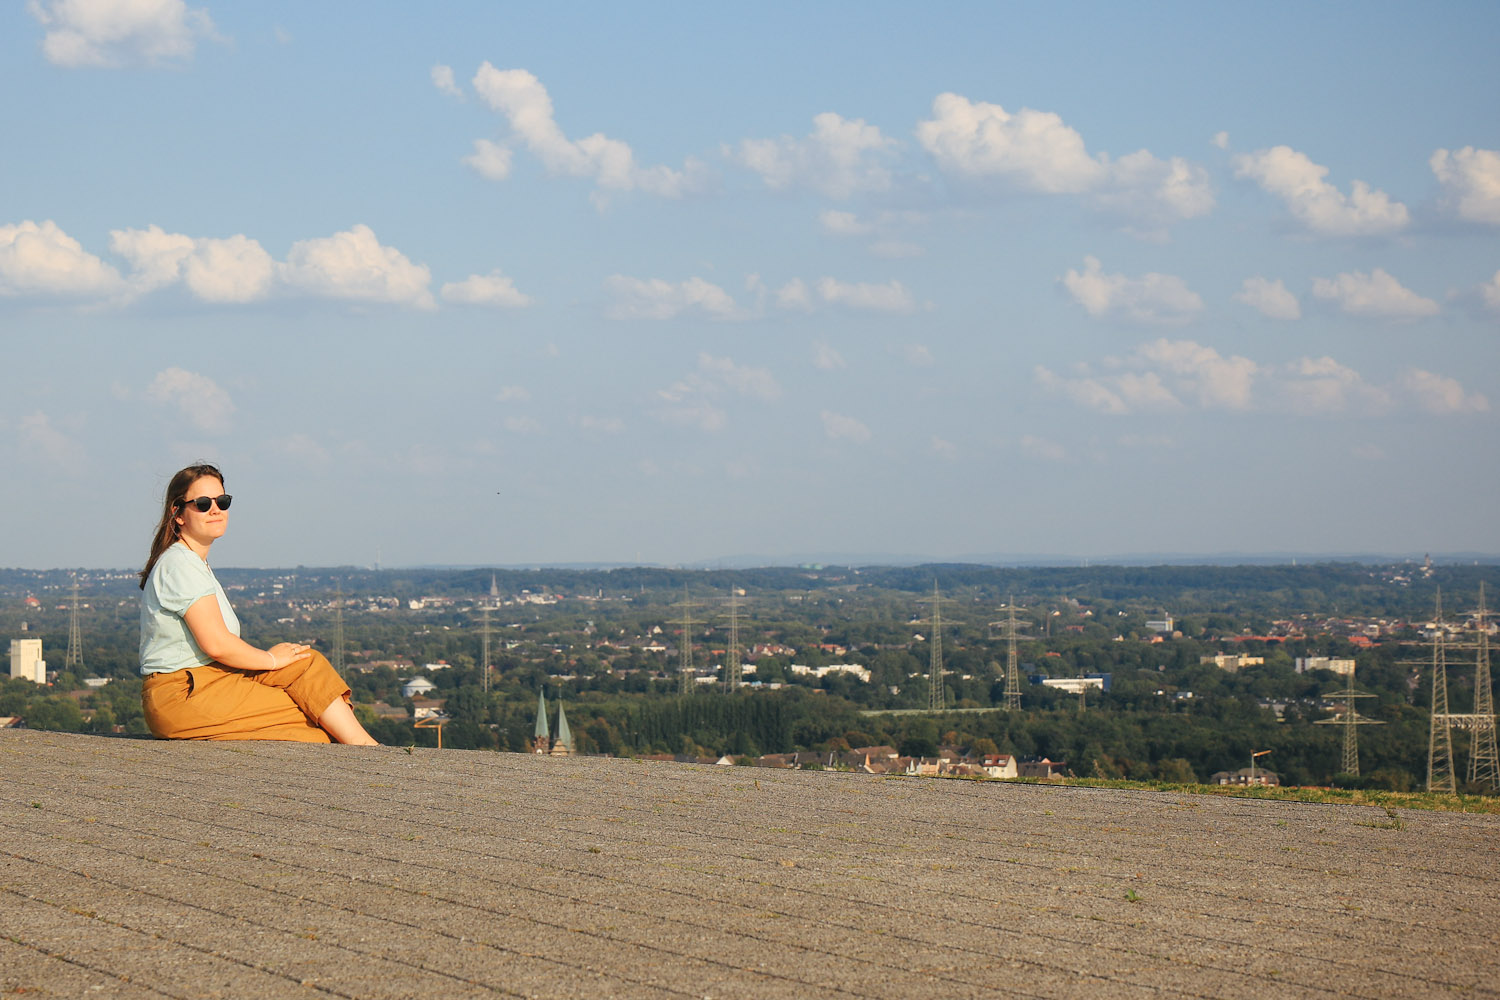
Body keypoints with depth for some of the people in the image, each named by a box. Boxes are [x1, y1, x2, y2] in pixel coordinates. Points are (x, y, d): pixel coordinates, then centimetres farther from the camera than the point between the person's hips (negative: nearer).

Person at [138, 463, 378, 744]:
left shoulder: (196, 563, 20)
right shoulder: (179, 564, -13)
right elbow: (216, 643, -20)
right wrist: (270, 660, -6)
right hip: (181, 697, -10)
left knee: (306, 663, -1)